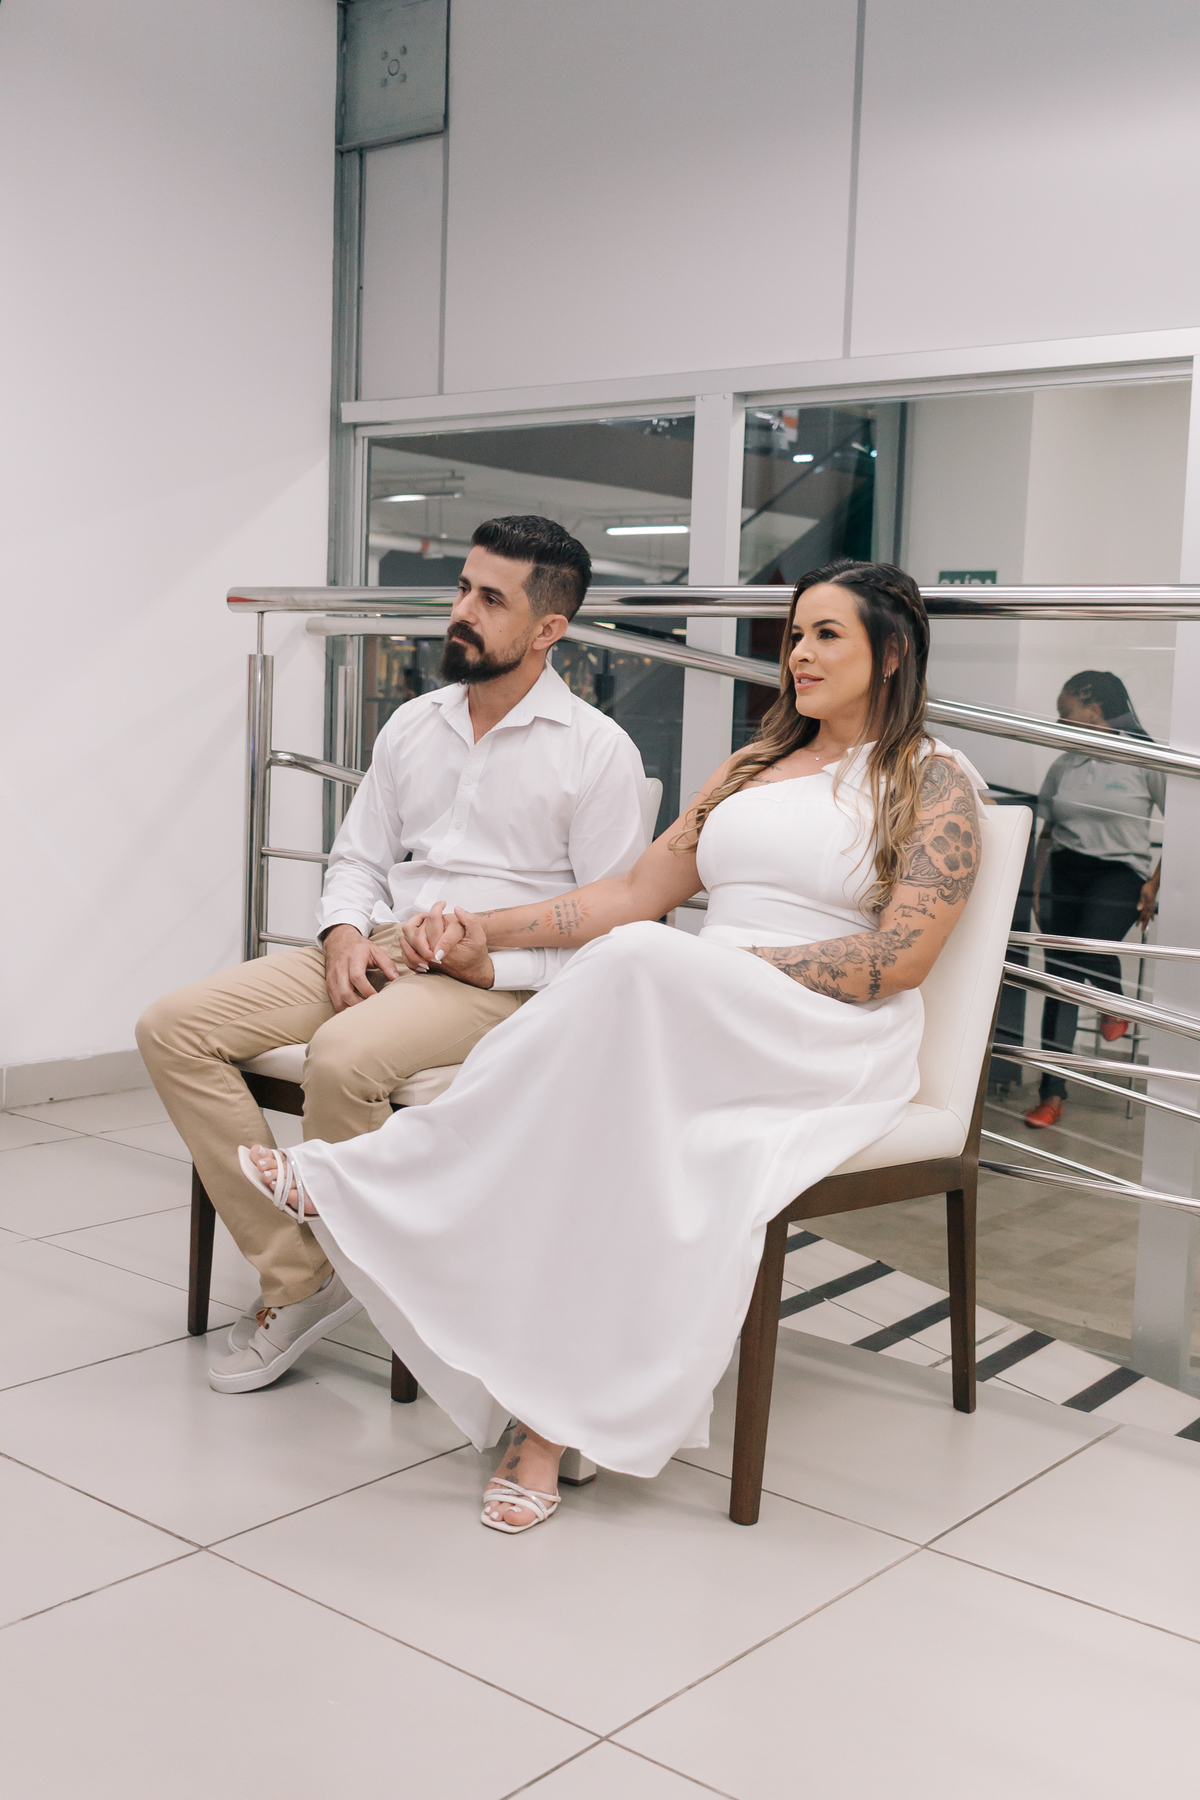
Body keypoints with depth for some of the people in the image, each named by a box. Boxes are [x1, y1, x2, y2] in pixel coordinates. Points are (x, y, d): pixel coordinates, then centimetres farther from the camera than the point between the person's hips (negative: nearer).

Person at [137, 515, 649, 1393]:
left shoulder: (598, 749, -2)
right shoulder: (412, 725, 16)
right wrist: (345, 931, -2)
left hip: (501, 982, -6)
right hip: (377, 954, 7)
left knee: (345, 1055, -36)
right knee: (173, 1028, -12)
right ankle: (294, 1277, -9)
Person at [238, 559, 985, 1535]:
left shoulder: (935, 779, 5)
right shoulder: (755, 767, 24)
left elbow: (900, 957, -7)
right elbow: (638, 890, 16)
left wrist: (743, 964, -14)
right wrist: (485, 929, 4)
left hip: (835, 1044, -5)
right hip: (692, 1021, 5)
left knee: (642, 964, -35)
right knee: (589, 1121, -31)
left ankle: (371, 1177, -27)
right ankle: (545, 1420, -27)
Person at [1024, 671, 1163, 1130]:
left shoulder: (1144, 761, -4)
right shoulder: (1062, 767, 10)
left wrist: (1156, 882, -5)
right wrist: (1036, 891, 10)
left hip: (1121, 871, -4)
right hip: (1065, 872, 4)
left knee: (1091, 944, -32)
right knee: (1060, 978, -1)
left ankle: (1115, 1006, 6)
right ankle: (1053, 1093, 6)